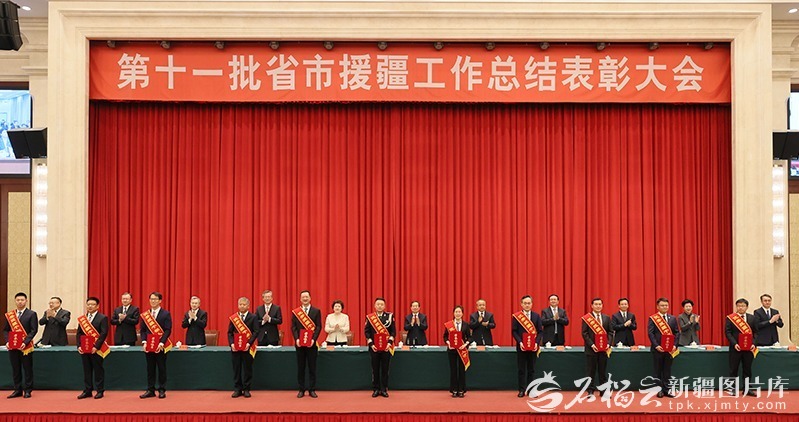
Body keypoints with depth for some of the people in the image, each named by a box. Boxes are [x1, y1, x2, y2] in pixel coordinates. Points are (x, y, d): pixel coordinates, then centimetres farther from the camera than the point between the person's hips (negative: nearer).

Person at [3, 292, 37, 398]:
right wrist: (7, 341, -5)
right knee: (15, 369, 8)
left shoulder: (31, 314, -1)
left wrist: (25, 342, -17)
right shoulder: (9, 315, 11)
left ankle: (27, 390, 7)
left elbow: (34, 330, -7)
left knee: (27, 369, 1)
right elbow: (6, 330, 12)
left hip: (26, 346, -4)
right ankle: (18, 390, 16)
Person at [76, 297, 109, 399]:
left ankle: (100, 391, 7)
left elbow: (104, 333, -12)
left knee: (98, 370, 1)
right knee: (86, 371, 9)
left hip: (96, 350, -5)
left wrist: (96, 347, -18)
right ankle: (87, 391, 15)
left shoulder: (102, 318, -4)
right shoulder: (82, 318, 14)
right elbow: (78, 333, 12)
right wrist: (79, 346, -2)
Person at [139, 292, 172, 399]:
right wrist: (144, 342, -7)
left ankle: (162, 390, 9)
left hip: (160, 346, -3)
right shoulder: (145, 315, 9)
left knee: (161, 368, 2)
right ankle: (150, 390, 13)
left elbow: (168, 330, -8)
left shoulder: (166, 314, -2)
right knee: (150, 369, 7)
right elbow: (143, 330, 8)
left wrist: (161, 343, -18)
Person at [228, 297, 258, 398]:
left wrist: (249, 343, -17)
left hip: (247, 347, -2)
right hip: (235, 347, 2)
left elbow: (255, 332, -6)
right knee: (236, 369, 4)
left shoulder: (253, 317, 1)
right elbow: (230, 332, 7)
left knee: (247, 369, 2)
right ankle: (237, 389, 11)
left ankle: (246, 390, 9)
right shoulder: (233, 318, 8)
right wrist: (231, 343, -9)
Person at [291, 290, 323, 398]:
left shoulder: (316, 311, 4)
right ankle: (301, 390, 10)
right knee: (300, 367, 4)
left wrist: (313, 339, -13)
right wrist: (297, 339, -11)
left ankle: (312, 390, 7)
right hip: (300, 343, 1)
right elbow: (293, 327, 3)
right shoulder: (295, 312, 7)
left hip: (312, 343, -1)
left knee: (312, 367, 2)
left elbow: (318, 326, -1)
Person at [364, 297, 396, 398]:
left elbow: (393, 331, 2)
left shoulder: (390, 316, 3)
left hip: (386, 347, 0)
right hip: (374, 347, 0)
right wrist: (371, 344, -9)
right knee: (375, 369, 4)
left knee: (385, 369, 4)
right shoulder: (369, 317, 3)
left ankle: (384, 389, 11)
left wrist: (389, 343, -11)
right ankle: (376, 389, 13)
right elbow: (366, 332, 1)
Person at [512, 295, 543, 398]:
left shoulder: (536, 316, 5)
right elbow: (514, 331, -2)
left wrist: (537, 343, -11)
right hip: (521, 346, -1)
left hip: (533, 346, 1)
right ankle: (522, 390, 8)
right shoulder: (516, 316, 0)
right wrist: (519, 342, -15)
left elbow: (540, 331, 3)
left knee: (531, 370, 6)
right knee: (522, 369, 3)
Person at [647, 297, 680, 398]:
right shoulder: (653, 318, 0)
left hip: (670, 349, 3)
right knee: (658, 370, 4)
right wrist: (656, 345, -16)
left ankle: (666, 390, 11)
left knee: (667, 370, 6)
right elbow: (650, 333, -6)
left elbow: (677, 333, 8)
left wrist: (675, 345, -6)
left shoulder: (673, 318, 10)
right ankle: (659, 390, 10)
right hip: (658, 348, -3)